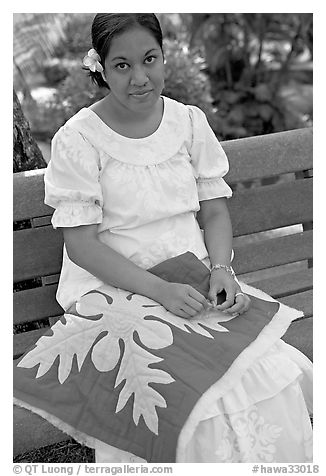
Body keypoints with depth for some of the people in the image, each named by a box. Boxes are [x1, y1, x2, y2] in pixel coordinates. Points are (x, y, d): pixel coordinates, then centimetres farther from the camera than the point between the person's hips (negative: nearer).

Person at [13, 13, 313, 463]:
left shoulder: (189, 121, 6)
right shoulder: (78, 139, -7)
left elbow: (214, 210, 10)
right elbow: (81, 243, -10)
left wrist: (222, 268, -10)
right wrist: (160, 289, -20)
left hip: (195, 285, 4)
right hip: (114, 290, -4)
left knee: (280, 375, -19)